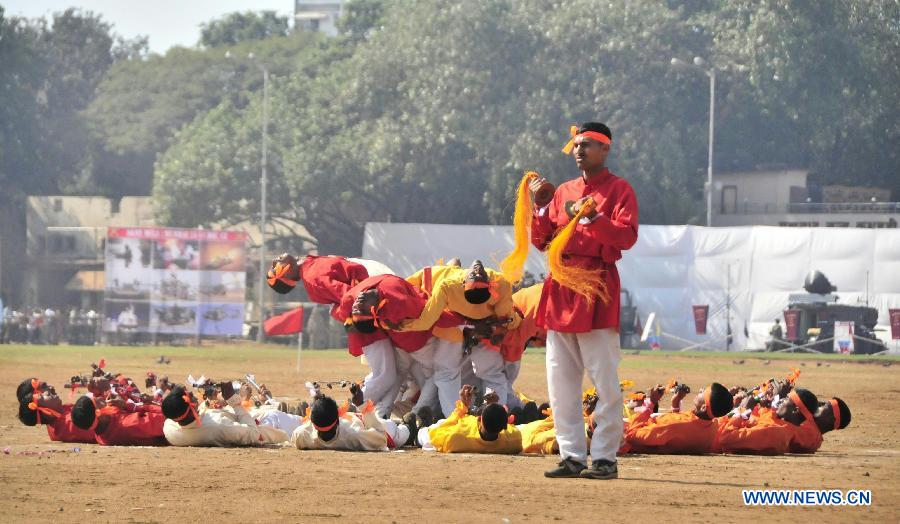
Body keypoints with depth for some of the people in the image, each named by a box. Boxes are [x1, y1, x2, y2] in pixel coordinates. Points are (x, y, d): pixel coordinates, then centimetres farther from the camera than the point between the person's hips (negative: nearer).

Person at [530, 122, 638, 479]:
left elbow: (627, 236, -13)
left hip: (597, 288, -6)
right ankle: (572, 456, 9)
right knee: (561, 382, 5)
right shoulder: (563, 191, 18)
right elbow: (541, 241, 16)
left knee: (605, 382, -7)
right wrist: (542, 206, 2)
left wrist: (592, 217, -25)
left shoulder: (619, 189, 1)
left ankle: (604, 458, -5)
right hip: (561, 289, 6)